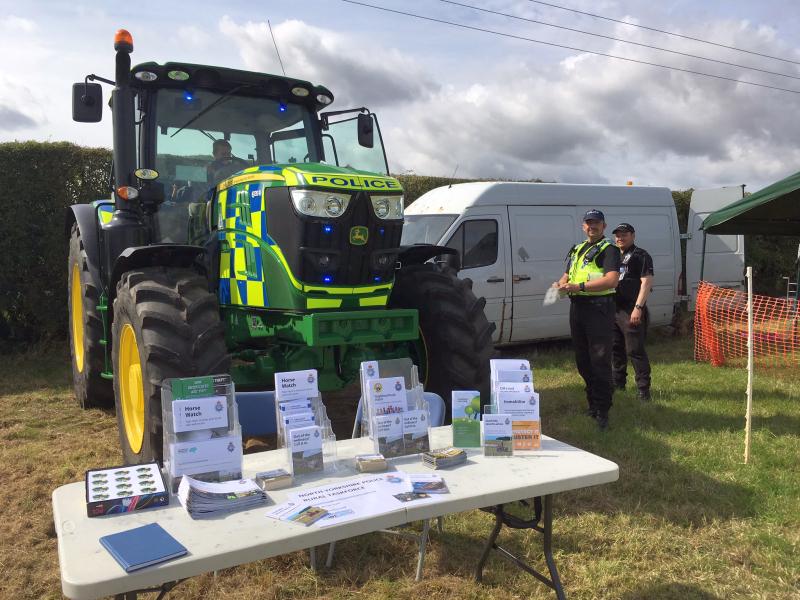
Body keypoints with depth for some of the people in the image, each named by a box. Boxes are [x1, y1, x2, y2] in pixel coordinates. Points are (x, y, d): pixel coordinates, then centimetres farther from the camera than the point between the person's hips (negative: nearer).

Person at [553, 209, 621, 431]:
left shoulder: (608, 250, -5)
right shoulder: (576, 249, 20)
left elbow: (612, 280, -19)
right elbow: (567, 275, 26)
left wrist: (579, 286, -24)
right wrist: (560, 284, 2)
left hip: (599, 308, -8)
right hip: (577, 307, 8)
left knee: (600, 361, -8)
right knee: (582, 360, 14)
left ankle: (602, 411, -2)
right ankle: (592, 402, 27)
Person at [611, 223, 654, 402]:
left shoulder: (640, 255, -5)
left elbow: (647, 282, -13)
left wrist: (638, 307, -21)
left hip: (631, 311, -8)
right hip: (613, 309, 8)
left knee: (635, 350, -8)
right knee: (615, 348, 14)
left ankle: (643, 389, -2)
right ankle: (618, 383, 26)